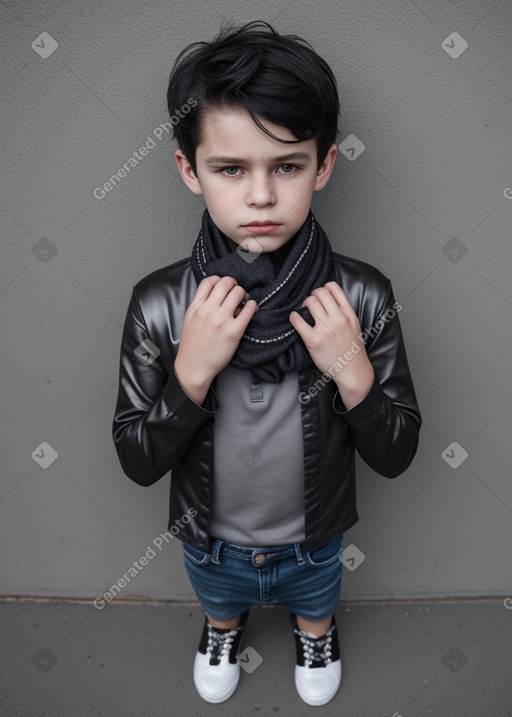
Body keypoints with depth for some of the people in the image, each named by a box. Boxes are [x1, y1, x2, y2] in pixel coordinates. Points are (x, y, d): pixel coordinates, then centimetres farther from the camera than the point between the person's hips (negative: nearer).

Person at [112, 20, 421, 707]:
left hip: (313, 540, 0)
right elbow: (138, 462, -20)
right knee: (218, 601, 34)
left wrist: (353, 372, -35)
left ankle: (315, 634, 70)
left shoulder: (363, 297, -26)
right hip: (211, 541, 1)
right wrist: (193, 370, -35)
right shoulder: (159, 303, -26)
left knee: (315, 604, 34)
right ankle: (224, 628, 70)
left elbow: (395, 456, -17)